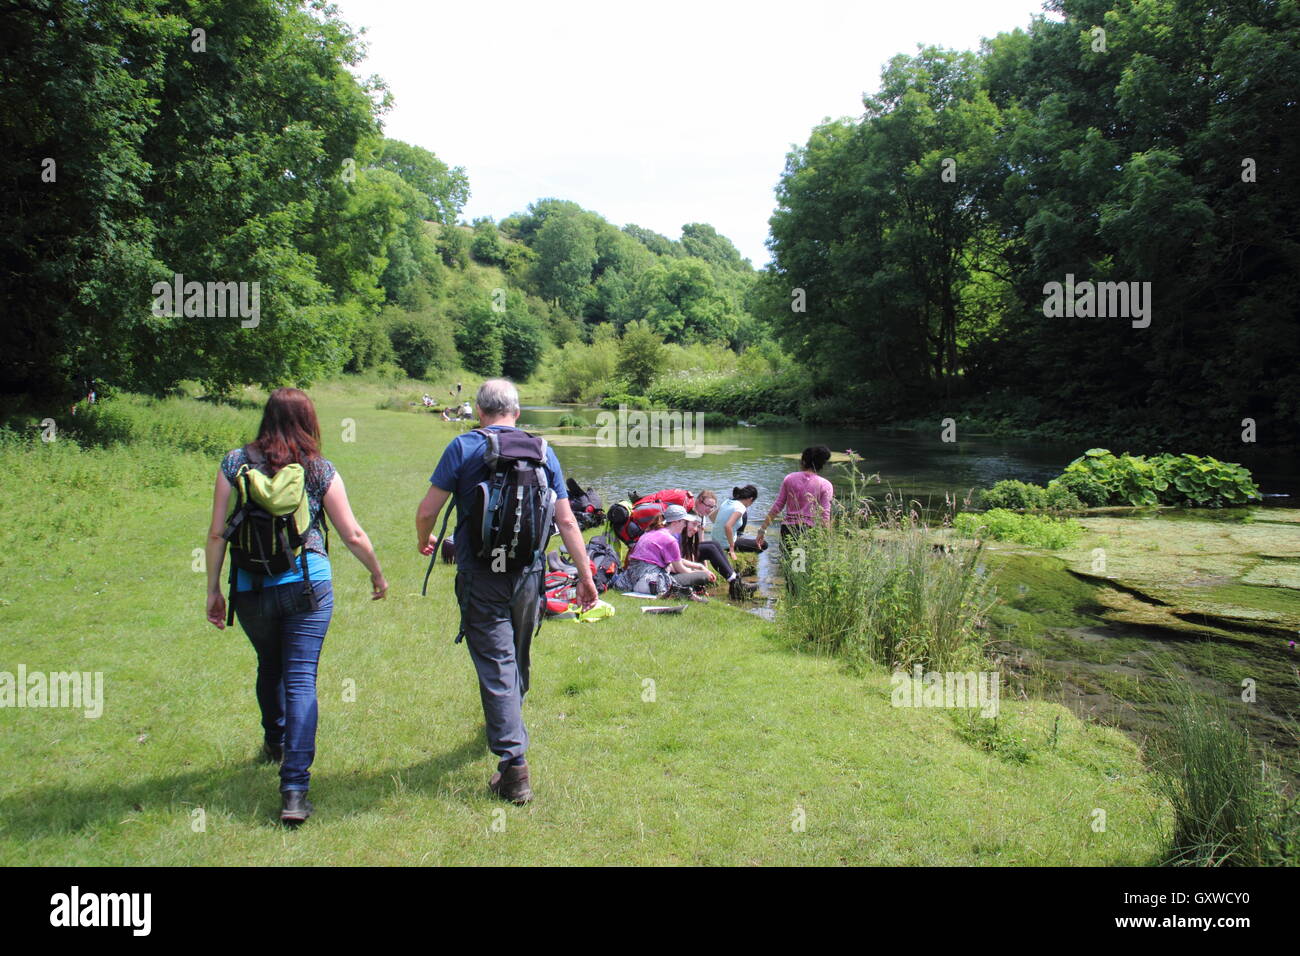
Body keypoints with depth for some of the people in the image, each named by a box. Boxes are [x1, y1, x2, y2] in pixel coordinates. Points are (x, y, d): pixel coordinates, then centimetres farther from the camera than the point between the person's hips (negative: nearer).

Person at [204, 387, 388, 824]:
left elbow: (217, 533, 0)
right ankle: (294, 789, -7)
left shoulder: (236, 463, 1)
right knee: (301, 679, -1)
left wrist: (213, 590, 9)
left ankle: (275, 743, 50)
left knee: (269, 666, 25)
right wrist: (377, 575, 16)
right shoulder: (320, 469, -2)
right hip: (307, 584, -2)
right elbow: (352, 535, 1)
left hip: (250, 588, 2)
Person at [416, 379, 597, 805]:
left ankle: (514, 763, -10)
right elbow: (567, 521, 2)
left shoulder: (463, 447, -4)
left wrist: (425, 541, 16)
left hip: (481, 574, -4)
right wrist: (585, 574, 7)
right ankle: (506, 726, 45)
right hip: (529, 573, 4)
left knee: (495, 664, -3)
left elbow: (427, 510, -6)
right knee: (518, 659, 22)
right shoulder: (542, 451, 4)